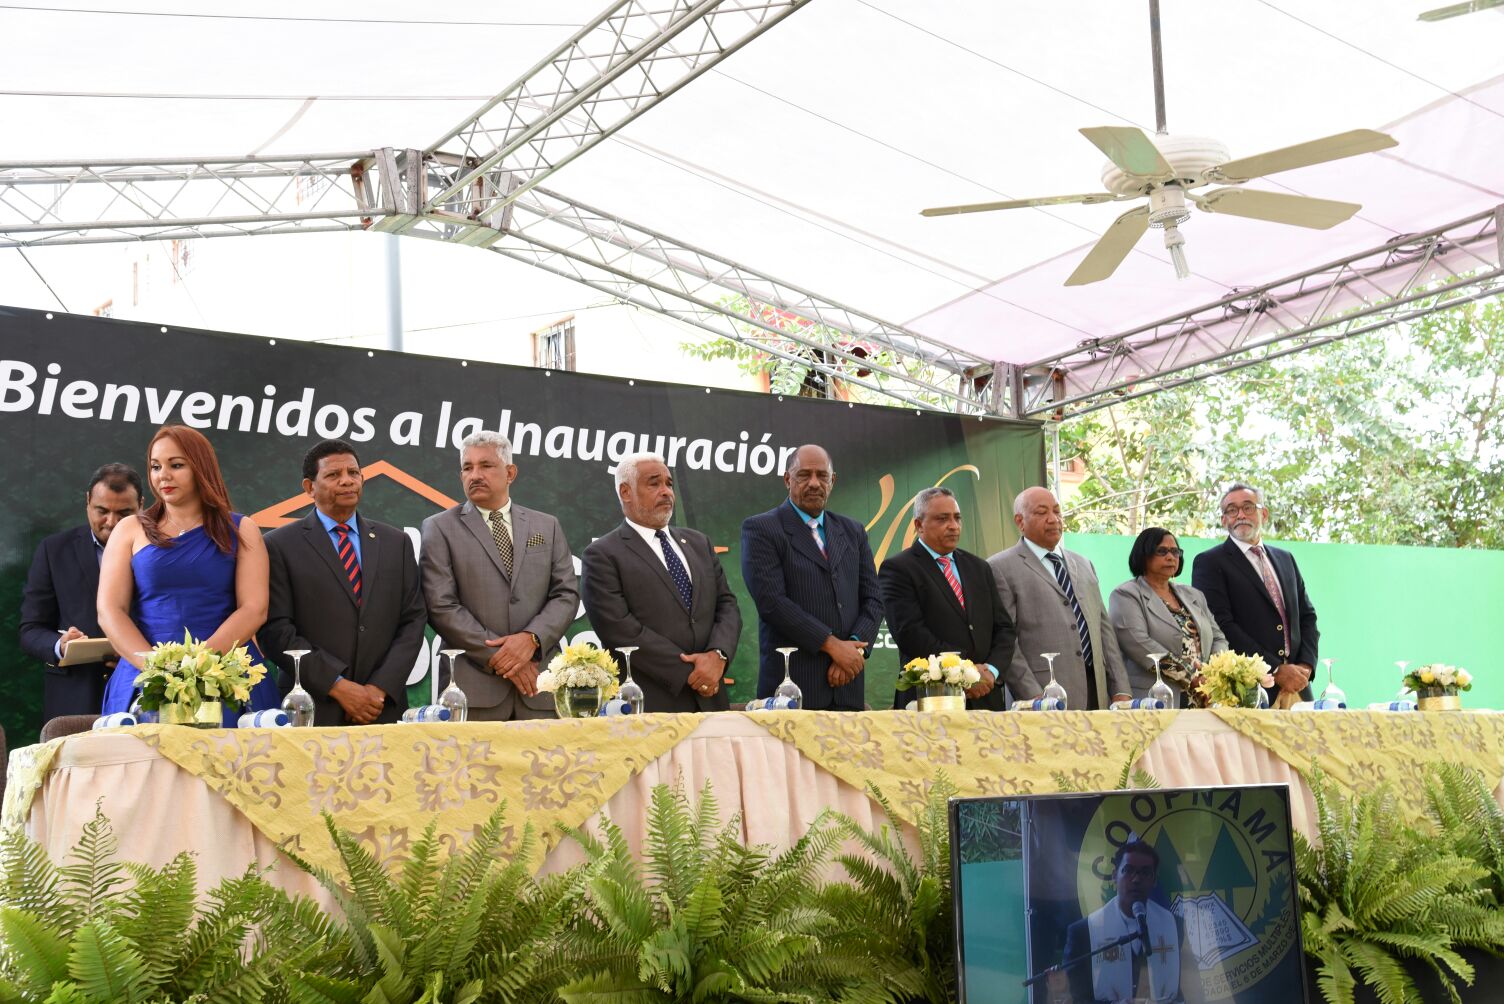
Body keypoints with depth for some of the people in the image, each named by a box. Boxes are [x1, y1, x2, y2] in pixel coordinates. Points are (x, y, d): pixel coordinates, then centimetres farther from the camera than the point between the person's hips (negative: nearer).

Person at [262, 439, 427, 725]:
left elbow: (413, 620, 5)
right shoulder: (280, 545, 0)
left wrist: (380, 689, -7)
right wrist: (338, 686, -14)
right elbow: (277, 629, -7)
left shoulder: (396, 542, 9)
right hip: (312, 711, -3)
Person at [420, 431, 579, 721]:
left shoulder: (547, 527, 14)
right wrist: (498, 656, -11)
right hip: (473, 688, -3)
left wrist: (531, 638, -10)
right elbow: (441, 606, -5)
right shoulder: (440, 528, 4)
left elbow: (567, 594, 8)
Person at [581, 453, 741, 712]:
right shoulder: (602, 556, -4)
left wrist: (717, 655, -10)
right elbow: (619, 628, -13)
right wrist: (688, 673, -14)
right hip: (648, 704, -5)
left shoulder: (699, 543, 15)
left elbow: (727, 604, 10)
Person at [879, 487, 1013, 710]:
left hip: (986, 699, 5)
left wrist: (991, 669, -5)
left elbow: (1003, 627, 14)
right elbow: (910, 633, -13)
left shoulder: (978, 567, 18)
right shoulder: (897, 568, -2)